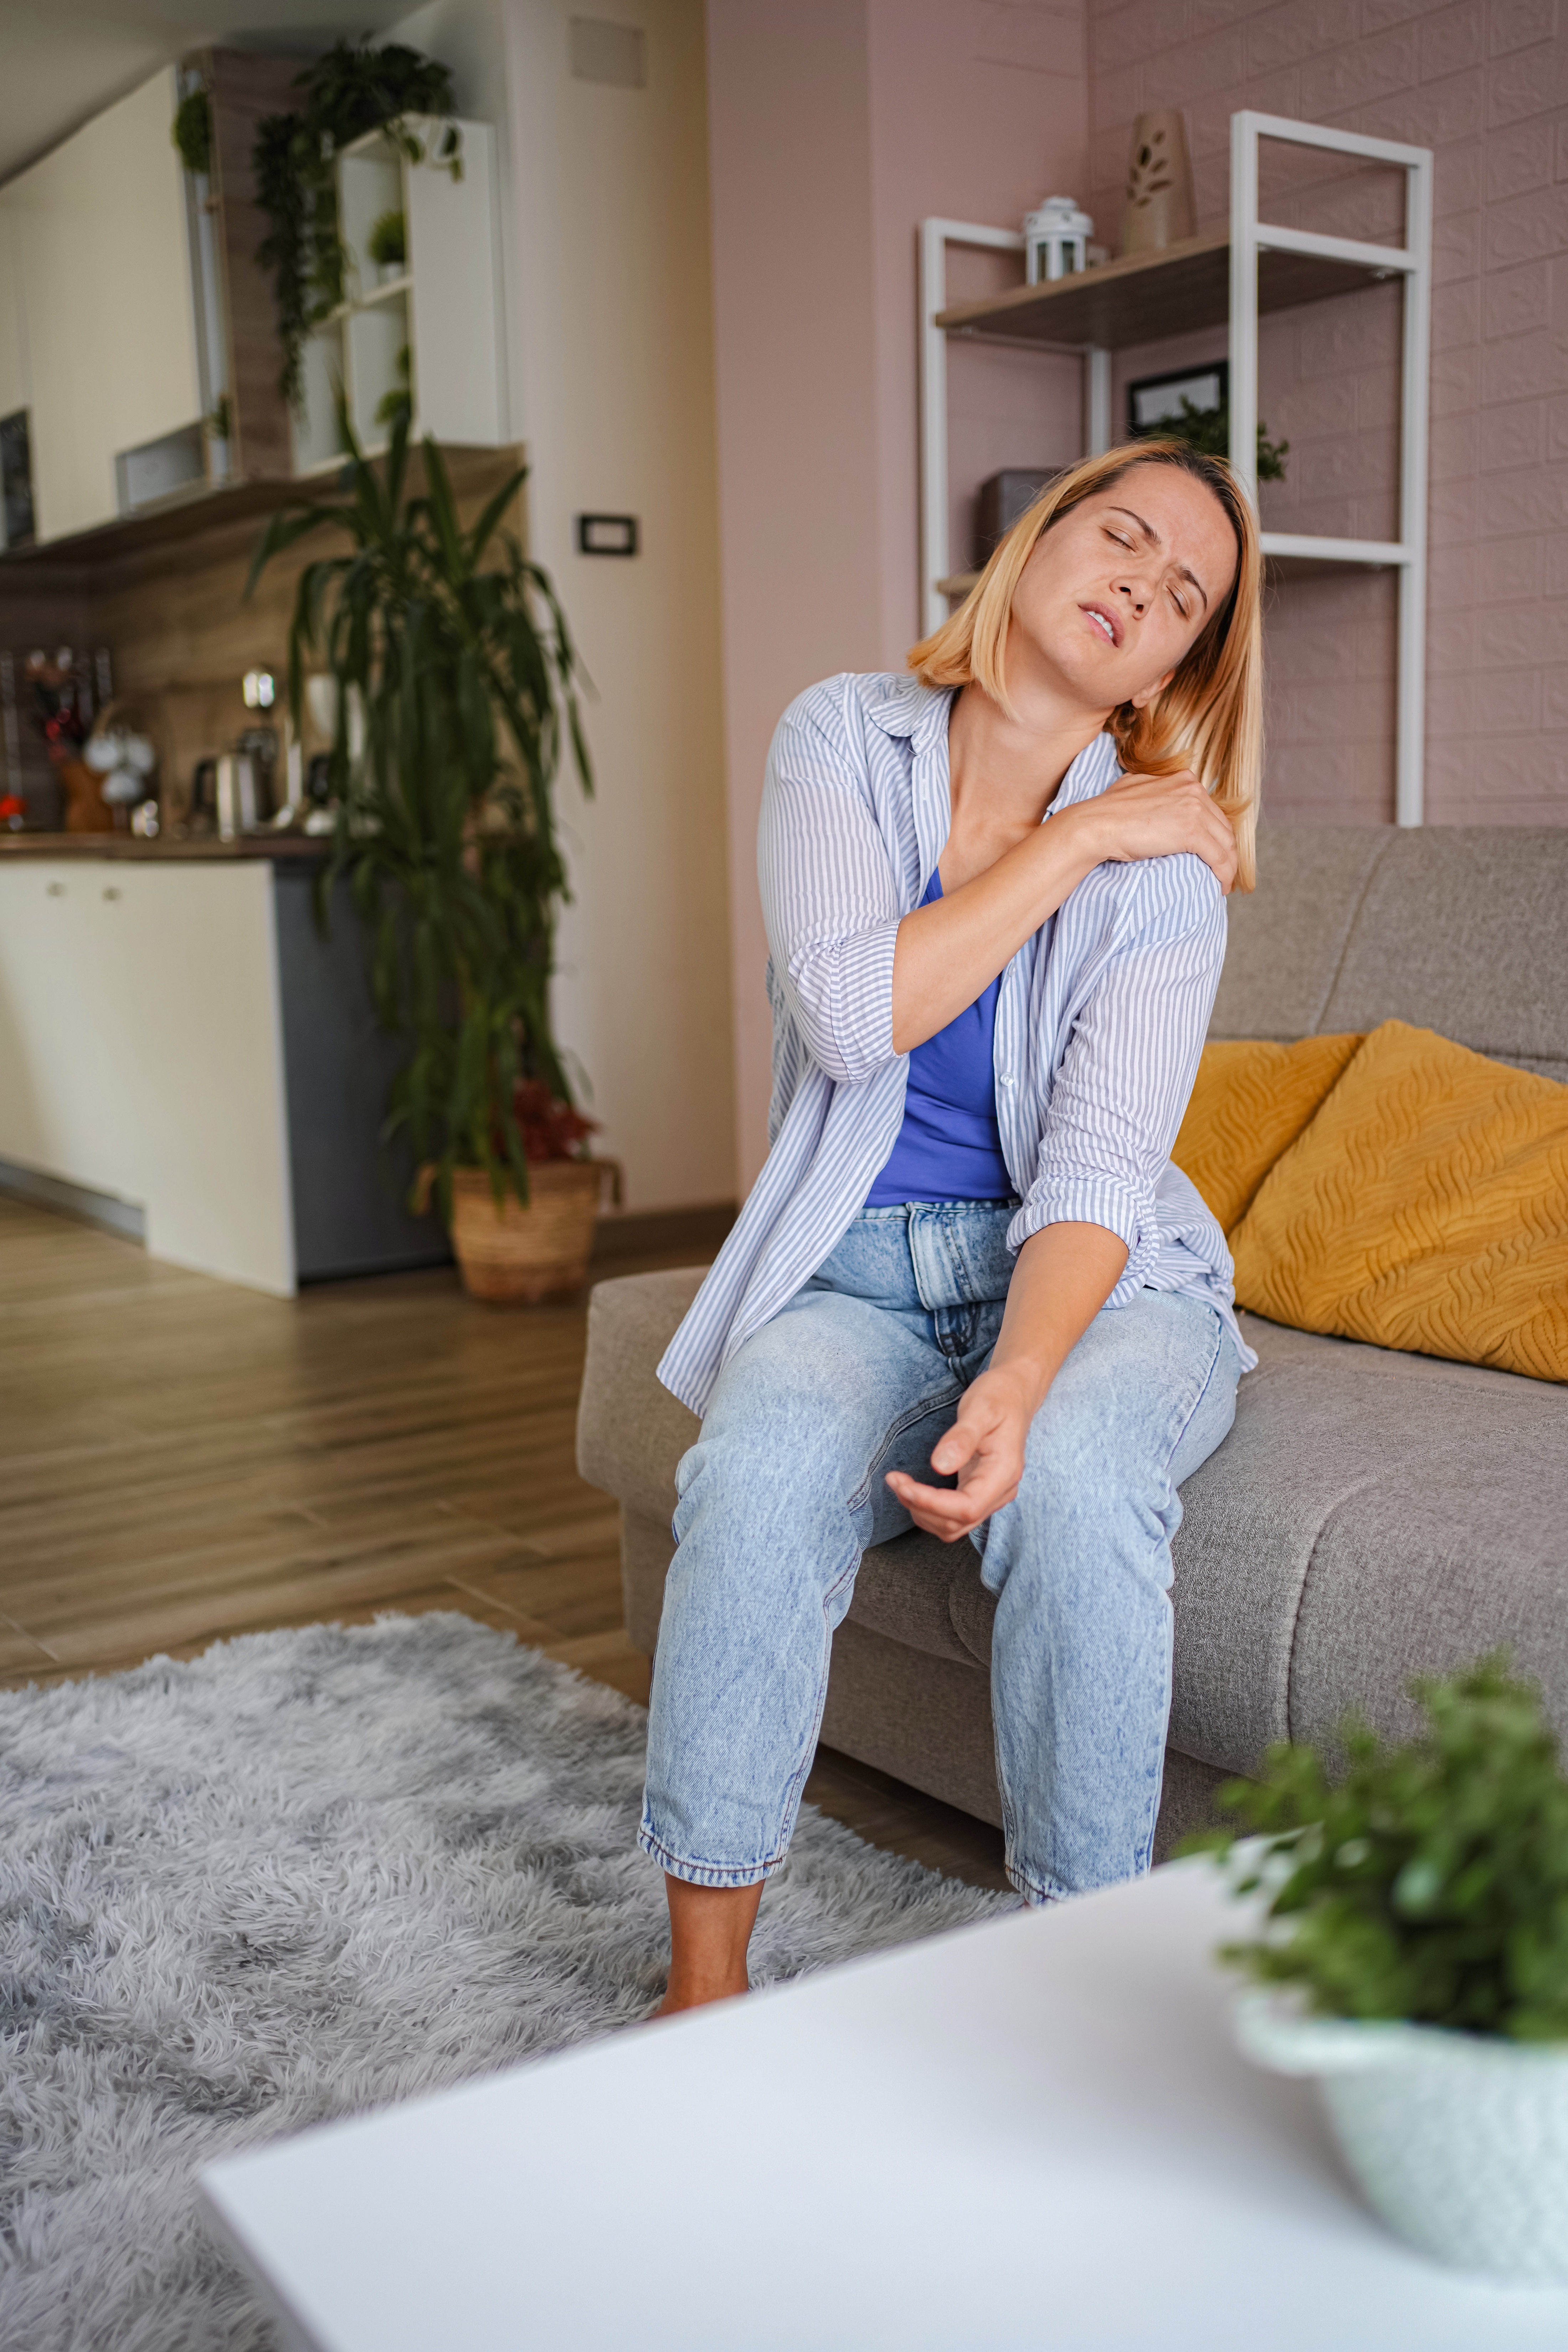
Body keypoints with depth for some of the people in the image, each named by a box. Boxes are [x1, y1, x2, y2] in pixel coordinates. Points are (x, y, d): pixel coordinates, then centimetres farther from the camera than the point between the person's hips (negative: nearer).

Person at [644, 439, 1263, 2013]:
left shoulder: (1167, 857, -7)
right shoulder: (843, 740, -1)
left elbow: (1099, 1168, -17)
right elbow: (848, 1016, -16)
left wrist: (1015, 1384, -35)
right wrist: (1071, 840, -14)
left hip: (1093, 1277, -1)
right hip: (856, 1272, 1)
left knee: (1075, 1477, -33)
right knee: (760, 1471, -31)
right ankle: (705, 1987, -16)